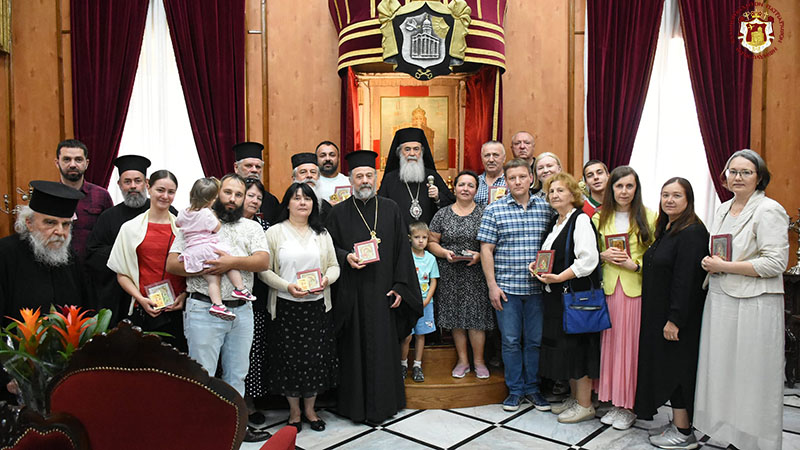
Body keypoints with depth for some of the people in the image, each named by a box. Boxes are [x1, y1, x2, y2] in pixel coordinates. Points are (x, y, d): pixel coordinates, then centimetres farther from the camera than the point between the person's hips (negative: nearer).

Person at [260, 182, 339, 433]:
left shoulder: (322, 234, 10)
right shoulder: (275, 232, -1)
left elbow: (334, 266, 10)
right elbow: (264, 270, -5)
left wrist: (326, 279, -11)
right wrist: (288, 286, -18)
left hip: (317, 306, 3)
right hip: (286, 307, -2)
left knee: (316, 358, 6)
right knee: (290, 358, 5)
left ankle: (310, 409, 25)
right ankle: (294, 412, 24)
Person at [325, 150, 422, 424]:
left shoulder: (390, 209, 7)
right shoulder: (339, 213, 4)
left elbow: (402, 249, 5)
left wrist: (400, 286, -1)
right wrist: (345, 257, -16)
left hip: (382, 291, 1)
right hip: (352, 293, -1)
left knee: (383, 346, 6)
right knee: (355, 348, 4)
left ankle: (383, 402, 21)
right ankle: (356, 405, 17)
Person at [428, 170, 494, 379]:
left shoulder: (484, 213, 3)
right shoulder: (442, 214, 7)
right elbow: (431, 242, 6)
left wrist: (480, 255, -15)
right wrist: (444, 253, -11)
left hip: (476, 274, -1)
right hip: (450, 275, 2)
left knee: (476, 315, -2)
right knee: (456, 316, 6)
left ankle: (479, 361, 13)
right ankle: (462, 361, 19)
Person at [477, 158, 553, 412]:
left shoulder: (545, 208, 6)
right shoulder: (494, 210, -2)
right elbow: (486, 249, -3)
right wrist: (492, 285, -7)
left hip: (537, 287, 2)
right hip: (506, 287, -2)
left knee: (535, 340, 9)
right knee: (511, 340, 5)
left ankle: (532, 388, 25)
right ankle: (515, 389, 20)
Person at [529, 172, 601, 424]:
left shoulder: (581, 220, -11)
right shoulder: (555, 223, 16)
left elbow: (588, 259, -21)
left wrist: (558, 277, -23)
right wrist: (537, 265, 6)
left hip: (576, 294, -9)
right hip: (556, 294, 9)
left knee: (577, 345, -2)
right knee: (563, 346, 14)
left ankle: (585, 405, 11)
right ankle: (574, 397, 27)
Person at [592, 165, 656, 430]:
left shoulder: (648, 217, 1)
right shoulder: (599, 218, 10)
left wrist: (636, 264, -13)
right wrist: (603, 256, -4)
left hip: (636, 288, -3)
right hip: (608, 289, 3)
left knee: (631, 345, 0)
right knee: (609, 343, 6)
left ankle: (630, 406, 14)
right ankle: (614, 401, 20)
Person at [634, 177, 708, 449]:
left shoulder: (692, 232, -17)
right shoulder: (665, 229, 12)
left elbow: (686, 280, -22)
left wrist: (675, 319, -23)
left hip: (679, 315, -9)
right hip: (660, 312, 9)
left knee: (676, 367, -1)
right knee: (667, 366, 14)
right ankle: (678, 423, 26)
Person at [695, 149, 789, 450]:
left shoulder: (769, 211, -9)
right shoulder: (723, 210, 14)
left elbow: (776, 263, -16)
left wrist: (724, 266, -17)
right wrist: (709, 264, 3)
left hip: (753, 305, -7)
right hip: (719, 301, 7)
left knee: (750, 376, 1)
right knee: (721, 371, 11)